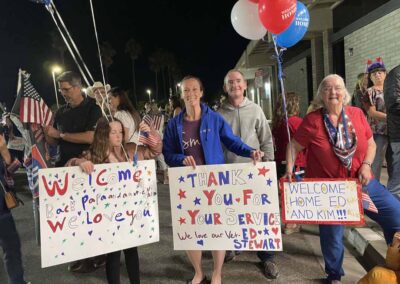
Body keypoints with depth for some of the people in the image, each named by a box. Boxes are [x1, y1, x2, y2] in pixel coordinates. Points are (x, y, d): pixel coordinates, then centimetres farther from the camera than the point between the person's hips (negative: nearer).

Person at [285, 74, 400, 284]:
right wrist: (289, 169, -17)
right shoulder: (312, 120, -10)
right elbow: (294, 147, -4)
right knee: (332, 234, 9)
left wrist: (366, 165, -8)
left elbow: (370, 143, 8)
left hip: (361, 182, 4)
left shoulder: (357, 114, -1)